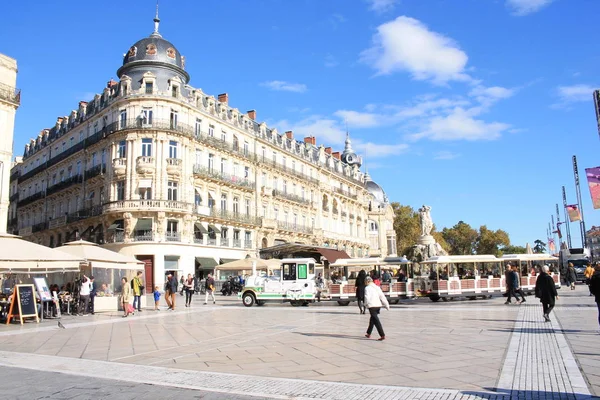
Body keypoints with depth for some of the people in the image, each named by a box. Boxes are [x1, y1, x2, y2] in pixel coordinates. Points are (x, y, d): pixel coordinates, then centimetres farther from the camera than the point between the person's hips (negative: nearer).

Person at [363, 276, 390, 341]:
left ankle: (382, 335, -14)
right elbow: (382, 297, 10)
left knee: (376, 321, -7)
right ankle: (368, 333, 33)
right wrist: (386, 305, 12)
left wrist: (366, 304, 2)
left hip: (372, 306, -7)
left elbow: (367, 297, -16)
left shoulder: (367, 288, -6)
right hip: (378, 305, 8)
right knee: (372, 319, 21)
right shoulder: (377, 287, 13)